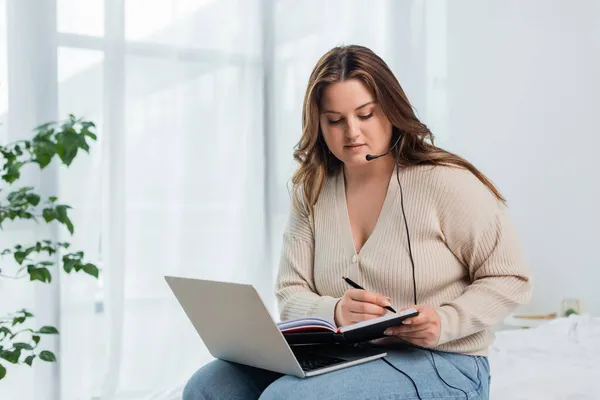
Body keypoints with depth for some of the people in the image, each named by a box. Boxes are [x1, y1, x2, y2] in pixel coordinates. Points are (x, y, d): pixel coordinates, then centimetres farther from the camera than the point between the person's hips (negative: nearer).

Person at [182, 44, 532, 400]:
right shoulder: (312, 193, 6)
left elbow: (512, 279, -4)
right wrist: (336, 313, -21)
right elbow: (291, 297, 2)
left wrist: (444, 322, -21)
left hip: (438, 365, -4)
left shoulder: (446, 182, -9)